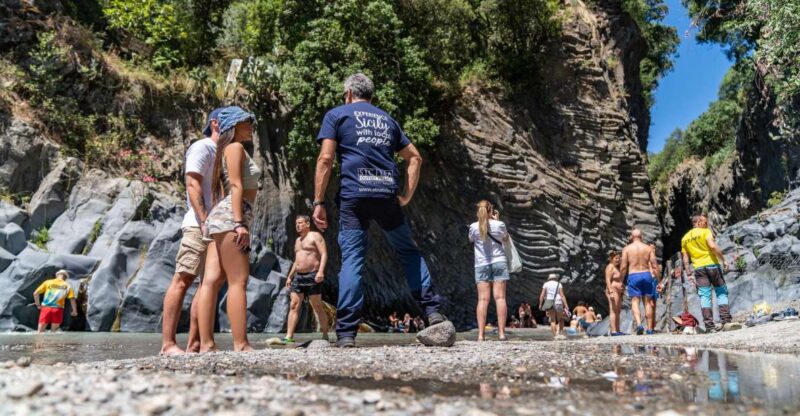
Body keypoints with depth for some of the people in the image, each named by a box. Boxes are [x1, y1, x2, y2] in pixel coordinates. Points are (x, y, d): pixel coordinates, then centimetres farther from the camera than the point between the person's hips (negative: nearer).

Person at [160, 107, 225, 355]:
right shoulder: (202, 147, 0)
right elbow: (193, 184, -11)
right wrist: (204, 221, -20)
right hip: (200, 225, -9)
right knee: (182, 280, -10)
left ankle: (194, 345, 7)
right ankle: (168, 344, -9)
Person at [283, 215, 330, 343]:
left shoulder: (315, 236, -3)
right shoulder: (298, 240, 22)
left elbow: (324, 254, -13)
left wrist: (321, 271, -26)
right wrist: (290, 276, 22)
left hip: (312, 276, -7)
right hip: (298, 276, 8)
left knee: (317, 307, -3)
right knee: (293, 306, -2)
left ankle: (325, 336, 5)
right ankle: (289, 336, -5)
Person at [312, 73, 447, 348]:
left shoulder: (337, 115, 11)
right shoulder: (388, 119, 24)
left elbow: (325, 159, -2)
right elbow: (415, 157, 22)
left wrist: (318, 203, -2)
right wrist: (407, 196, 21)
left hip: (354, 196, -3)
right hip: (387, 196, 3)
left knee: (352, 259, -4)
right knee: (409, 252, 16)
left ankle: (346, 334, -7)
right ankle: (432, 311, 13)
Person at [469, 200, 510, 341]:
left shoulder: (474, 226, -3)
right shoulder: (499, 224, -2)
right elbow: (506, 239, 17)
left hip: (481, 264, 0)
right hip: (499, 262, 0)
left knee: (483, 299, -4)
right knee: (500, 297, -2)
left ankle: (481, 334, -10)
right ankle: (501, 333, -5)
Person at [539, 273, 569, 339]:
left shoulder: (546, 284, 7)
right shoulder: (559, 284, 5)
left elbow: (542, 295, -2)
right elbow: (562, 295, -4)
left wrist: (540, 304, 1)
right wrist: (566, 306, -6)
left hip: (549, 304, 1)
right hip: (558, 304, -1)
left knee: (553, 321, 7)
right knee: (561, 320, 13)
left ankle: (555, 336, 2)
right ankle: (558, 333, -4)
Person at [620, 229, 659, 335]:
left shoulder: (627, 248, 1)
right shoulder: (648, 248, 6)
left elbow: (623, 267, -4)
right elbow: (655, 266, 2)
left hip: (633, 276, -2)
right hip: (646, 274, 2)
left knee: (635, 302, -3)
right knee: (647, 302, 9)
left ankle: (639, 324, -23)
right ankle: (649, 328, 11)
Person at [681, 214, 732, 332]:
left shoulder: (685, 238, 15)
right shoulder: (705, 231, 0)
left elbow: (685, 259, 12)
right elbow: (712, 246, -17)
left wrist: (689, 274, 13)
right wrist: (723, 260, -13)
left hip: (698, 268, 4)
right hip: (711, 264, -3)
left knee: (704, 296, 0)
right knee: (721, 292, 9)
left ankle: (709, 326, -6)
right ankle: (725, 320, 1)